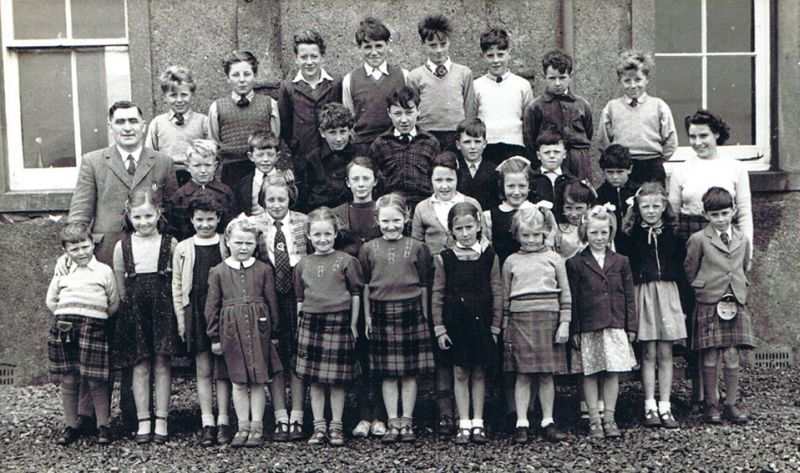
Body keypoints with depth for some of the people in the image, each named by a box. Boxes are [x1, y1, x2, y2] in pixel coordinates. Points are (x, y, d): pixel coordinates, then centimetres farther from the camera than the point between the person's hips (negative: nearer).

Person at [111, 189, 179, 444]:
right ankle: (143, 421, 11)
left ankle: (161, 421, 8)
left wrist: (174, 308, -2)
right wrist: (129, 306, 4)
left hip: (163, 306, -1)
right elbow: (120, 284, 10)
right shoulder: (122, 246, 5)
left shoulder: (170, 244, 0)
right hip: (134, 308, 1)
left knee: (162, 364, 1)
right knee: (140, 366, 4)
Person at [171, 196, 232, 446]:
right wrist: (180, 318, 4)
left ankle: (223, 423, 8)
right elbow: (177, 285, 10)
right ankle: (207, 424, 8)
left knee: (222, 371, 2)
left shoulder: (228, 246, 5)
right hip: (195, 312, 1)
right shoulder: (183, 248, 8)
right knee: (203, 371, 4)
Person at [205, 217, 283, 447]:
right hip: (232, 329, 1)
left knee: (259, 380, 3)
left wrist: (274, 331, 6)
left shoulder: (263, 270, 3)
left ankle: (256, 426, 12)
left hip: (258, 327, 0)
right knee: (238, 381, 7)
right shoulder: (218, 272, 4)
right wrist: (214, 336, 4)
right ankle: (243, 427, 16)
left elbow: (272, 302, 7)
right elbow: (212, 306, 6)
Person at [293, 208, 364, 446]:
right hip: (310, 323, 3)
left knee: (337, 380, 2)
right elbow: (300, 298, 14)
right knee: (314, 380, 6)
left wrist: (353, 324, 0)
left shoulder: (346, 261, 0)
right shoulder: (303, 265, 9)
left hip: (339, 322, -3)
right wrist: (300, 324, 9)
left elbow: (356, 294, 2)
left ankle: (336, 426, 14)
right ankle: (318, 426, 16)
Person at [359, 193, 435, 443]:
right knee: (388, 374, 3)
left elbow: (423, 284, 7)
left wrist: (424, 316, 5)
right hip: (381, 312, 1)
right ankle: (393, 423, 11)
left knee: (410, 373, 3)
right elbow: (365, 286, 10)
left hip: (410, 310, 0)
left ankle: (407, 423, 12)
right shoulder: (369, 249, 6)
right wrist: (367, 317, 7)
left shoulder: (417, 248, 4)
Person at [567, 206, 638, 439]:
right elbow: (572, 299, 0)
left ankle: (609, 419, 14)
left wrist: (631, 326, 6)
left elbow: (629, 296, 10)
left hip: (615, 326, 2)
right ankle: (594, 420, 12)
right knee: (590, 374, 4)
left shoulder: (620, 262, 8)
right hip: (588, 327, -2)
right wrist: (574, 330, -3)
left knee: (613, 373, 4)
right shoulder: (575, 263, 1)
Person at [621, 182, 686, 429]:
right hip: (642, 294, -2)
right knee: (648, 354, 0)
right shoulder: (631, 236, 2)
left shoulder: (672, 235, 8)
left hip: (668, 293, 2)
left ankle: (664, 407, 9)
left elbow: (682, 270, 9)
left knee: (665, 354, 3)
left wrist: (684, 304, 5)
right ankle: (650, 407, 7)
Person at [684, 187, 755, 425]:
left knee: (733, 356, 3)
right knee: (710, 357, 0)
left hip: (736, 304, 3)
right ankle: (711, 405, 11)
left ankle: (731, 404, 14)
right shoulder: (698, 240, -4)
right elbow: (690, 270, 3)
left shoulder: (743, 240, 9)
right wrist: (703, 289, 7)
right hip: (708, 304, -3)